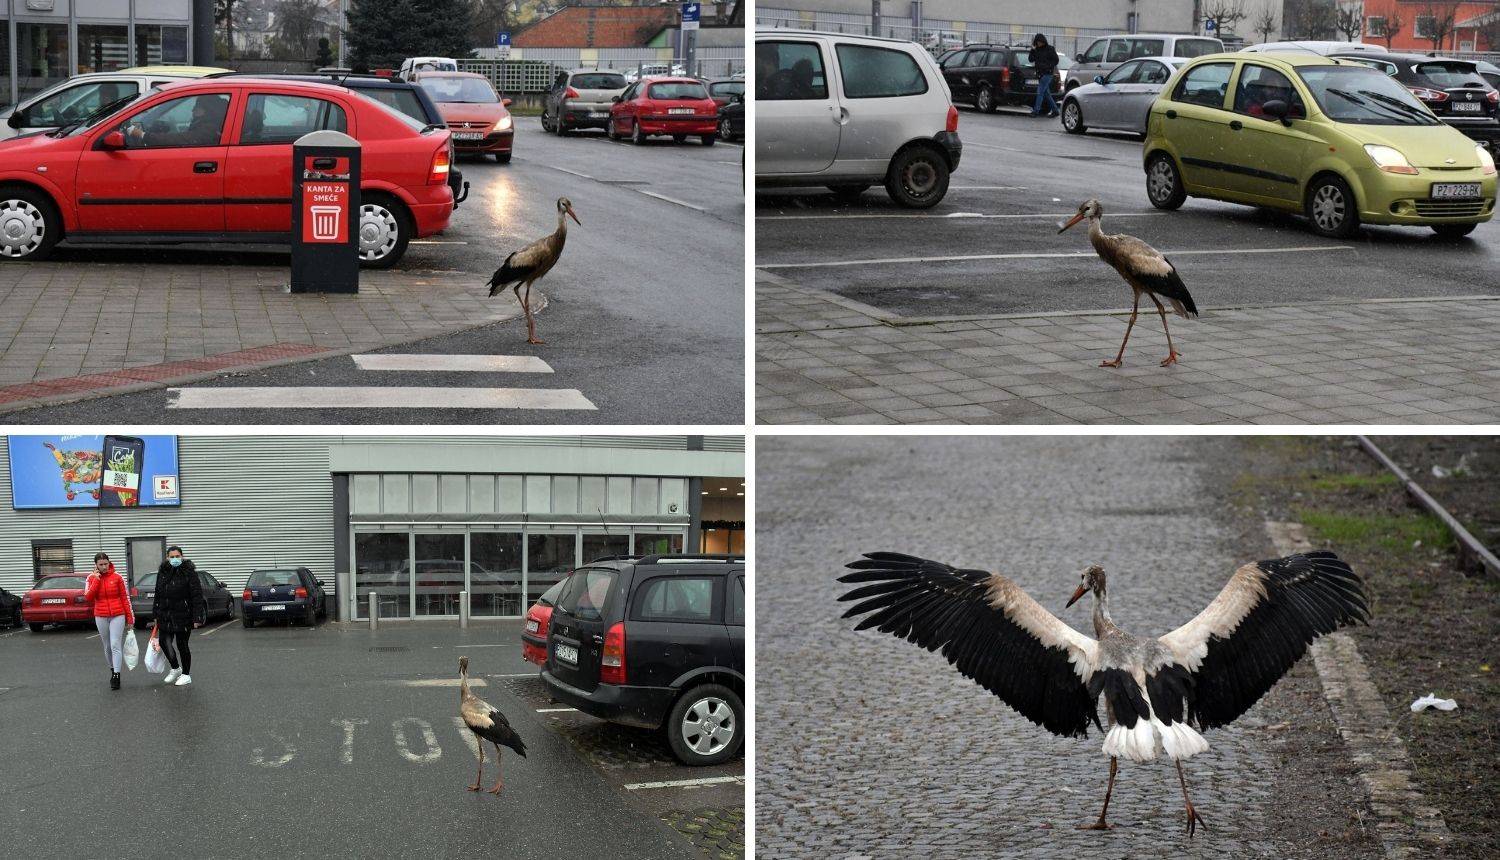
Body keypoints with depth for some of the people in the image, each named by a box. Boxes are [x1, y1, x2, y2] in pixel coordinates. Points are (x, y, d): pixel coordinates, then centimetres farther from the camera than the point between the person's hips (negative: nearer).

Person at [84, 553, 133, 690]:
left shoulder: (117, 578, -2)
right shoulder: (91, 579, 3)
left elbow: (125, 598, 1)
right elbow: (88, 597, -9)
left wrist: (130, 617, 0)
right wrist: (96, 580, -14)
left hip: (117, 615, -3)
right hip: (101, 617, 3)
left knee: (116, 645, -10)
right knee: (107, 646, 12)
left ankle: (116, 676, -13)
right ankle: (112, 669, 30)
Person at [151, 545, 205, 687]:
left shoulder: (189, 573, -10)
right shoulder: (162, 572, 7)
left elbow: (197, 596, -12)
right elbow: (157, 595, 15)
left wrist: (197, 618, -17)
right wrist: (156, 615, 14)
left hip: (183, 615, -5)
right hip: (165, 615, 5)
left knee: (182, 644, 2)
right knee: (164, 642, 5)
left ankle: (186, 675, 18)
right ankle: (175, 669, 29)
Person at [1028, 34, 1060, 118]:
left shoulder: (1050, 49, -5)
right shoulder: (1037, 50, 11)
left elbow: (1056, 60, -4)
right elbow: (1031, 59, 4)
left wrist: (1048, 66, -12)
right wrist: (1032, 50, -6)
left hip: (1047, 74, -7)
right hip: (1040, 74, 7)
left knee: (1040, 91, -13)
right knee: (1046, 93, 10)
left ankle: (1036, 111, -15)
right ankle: (1054, 110, 17)